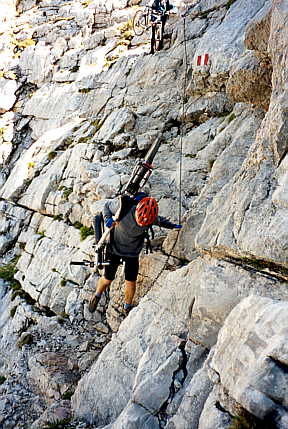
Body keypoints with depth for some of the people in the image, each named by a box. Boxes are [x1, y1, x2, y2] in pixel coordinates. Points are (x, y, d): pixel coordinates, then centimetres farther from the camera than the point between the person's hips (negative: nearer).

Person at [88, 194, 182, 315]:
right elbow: (107, 205, -11)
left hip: (133, 253, 1)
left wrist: (173, 226, -1)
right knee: (107, 279, 8)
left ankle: (127, 307, 35)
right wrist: (107, 218, -27)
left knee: (130, 282, 8)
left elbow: (160, 221, 2)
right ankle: (97, 296, 41)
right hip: (115, 249, -1)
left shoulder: (152, 218, -23)